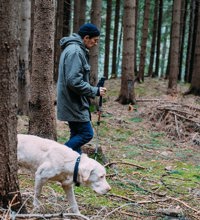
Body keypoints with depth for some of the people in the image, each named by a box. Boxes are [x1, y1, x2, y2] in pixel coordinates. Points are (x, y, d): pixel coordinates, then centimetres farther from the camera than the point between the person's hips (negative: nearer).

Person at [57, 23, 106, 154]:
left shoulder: (75, 49, 15)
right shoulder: (75, 51, -18)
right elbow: (74, 82, -25)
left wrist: (94, 90, 13)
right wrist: (95, 91, -15)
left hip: (73, 103, 11)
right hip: (74, 104, -11)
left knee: (77, 134, 13)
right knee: (86, 133, -8)